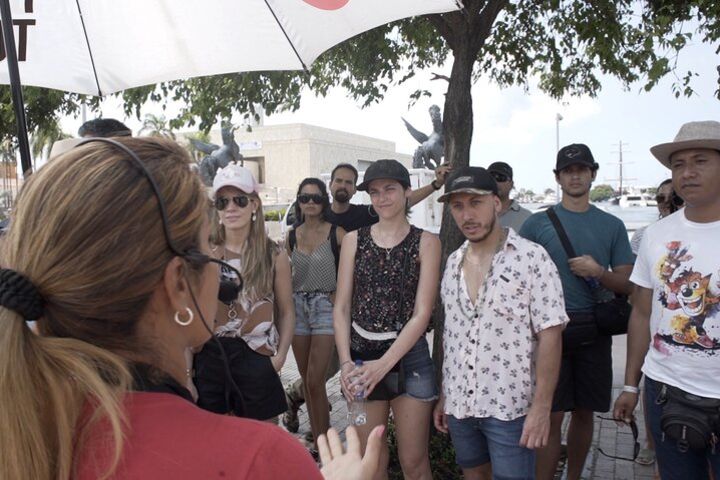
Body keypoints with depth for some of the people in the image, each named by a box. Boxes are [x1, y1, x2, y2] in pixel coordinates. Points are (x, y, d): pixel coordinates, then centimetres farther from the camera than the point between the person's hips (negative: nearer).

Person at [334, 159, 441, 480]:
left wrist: (383, 365, -18)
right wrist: (346, 362, -10)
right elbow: (341, 307, 3)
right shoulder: (354, 239, 4)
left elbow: (422, 312, -9)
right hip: (361, 355, 2)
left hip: (408, 356, -2)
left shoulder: (425, 242, -2)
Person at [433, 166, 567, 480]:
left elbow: (549, 335, -12)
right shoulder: (453, 263, 6)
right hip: (458, 404, 5)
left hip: (510, 407, -5)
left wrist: (541, 407, -15)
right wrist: (443, 396, 10)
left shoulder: (532, 258, -11)